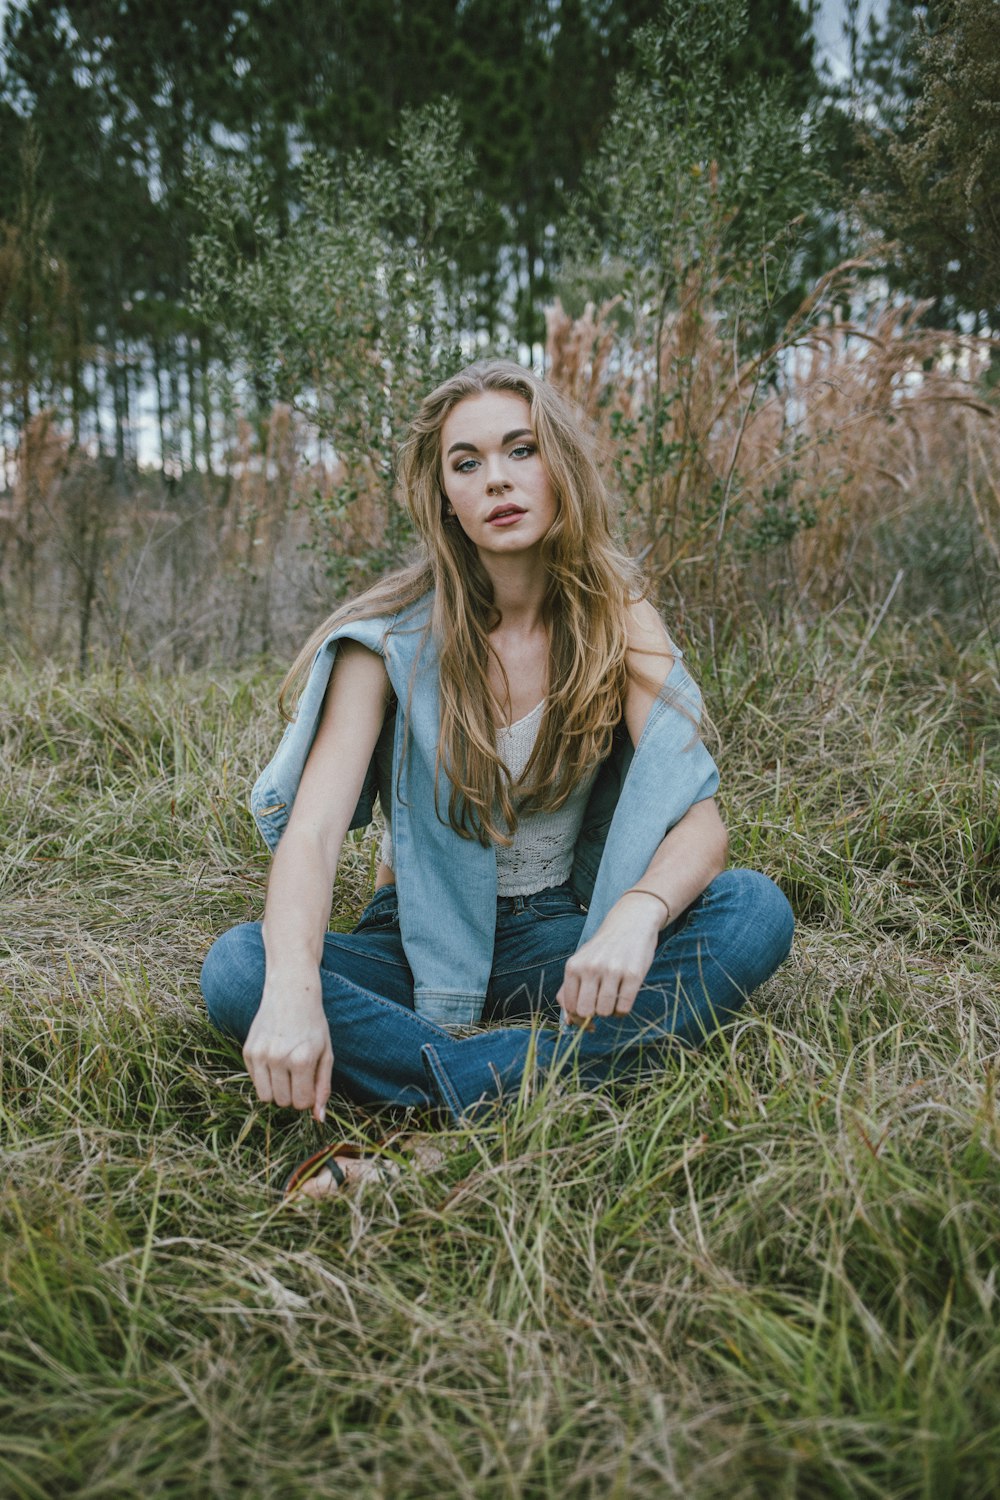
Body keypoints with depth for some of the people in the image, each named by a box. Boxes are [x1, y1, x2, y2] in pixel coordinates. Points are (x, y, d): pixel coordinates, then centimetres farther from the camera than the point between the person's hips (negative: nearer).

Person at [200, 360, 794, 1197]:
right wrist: (293, 990, -42)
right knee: (239, 972, -28)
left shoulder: (618, 619, -7)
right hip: (423, 944, -1)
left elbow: (699, 817, -16)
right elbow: (312, 828, -22)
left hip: (559, 935, 2)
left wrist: (639, 911, -38)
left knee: (755, 911, -26)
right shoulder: (393, 639, -12)